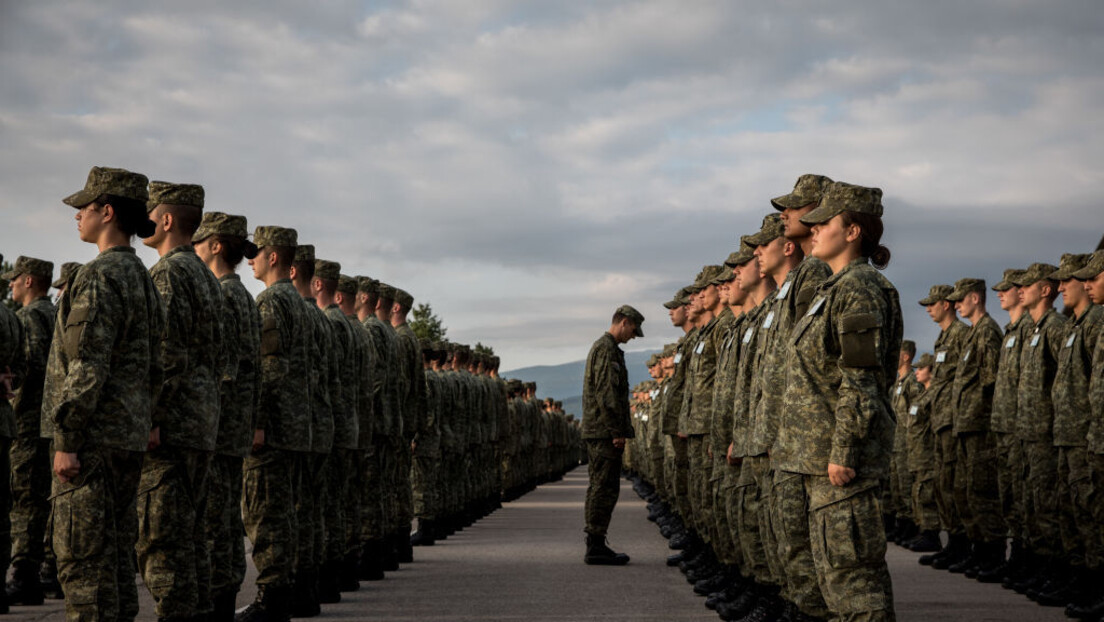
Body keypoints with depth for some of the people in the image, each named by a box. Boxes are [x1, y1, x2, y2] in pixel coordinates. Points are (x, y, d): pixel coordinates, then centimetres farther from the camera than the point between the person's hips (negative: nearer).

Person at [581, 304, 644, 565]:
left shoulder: (601, 347, 21)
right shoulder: (607, 349, -12)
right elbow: (606, 394, -20)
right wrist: (617, 431, -20)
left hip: (597, 432, 11)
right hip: (605, 431, -11)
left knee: (599, 487, 12)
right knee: (605, 488, -9)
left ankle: (595, 544, 16)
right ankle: (596, 547, -9)